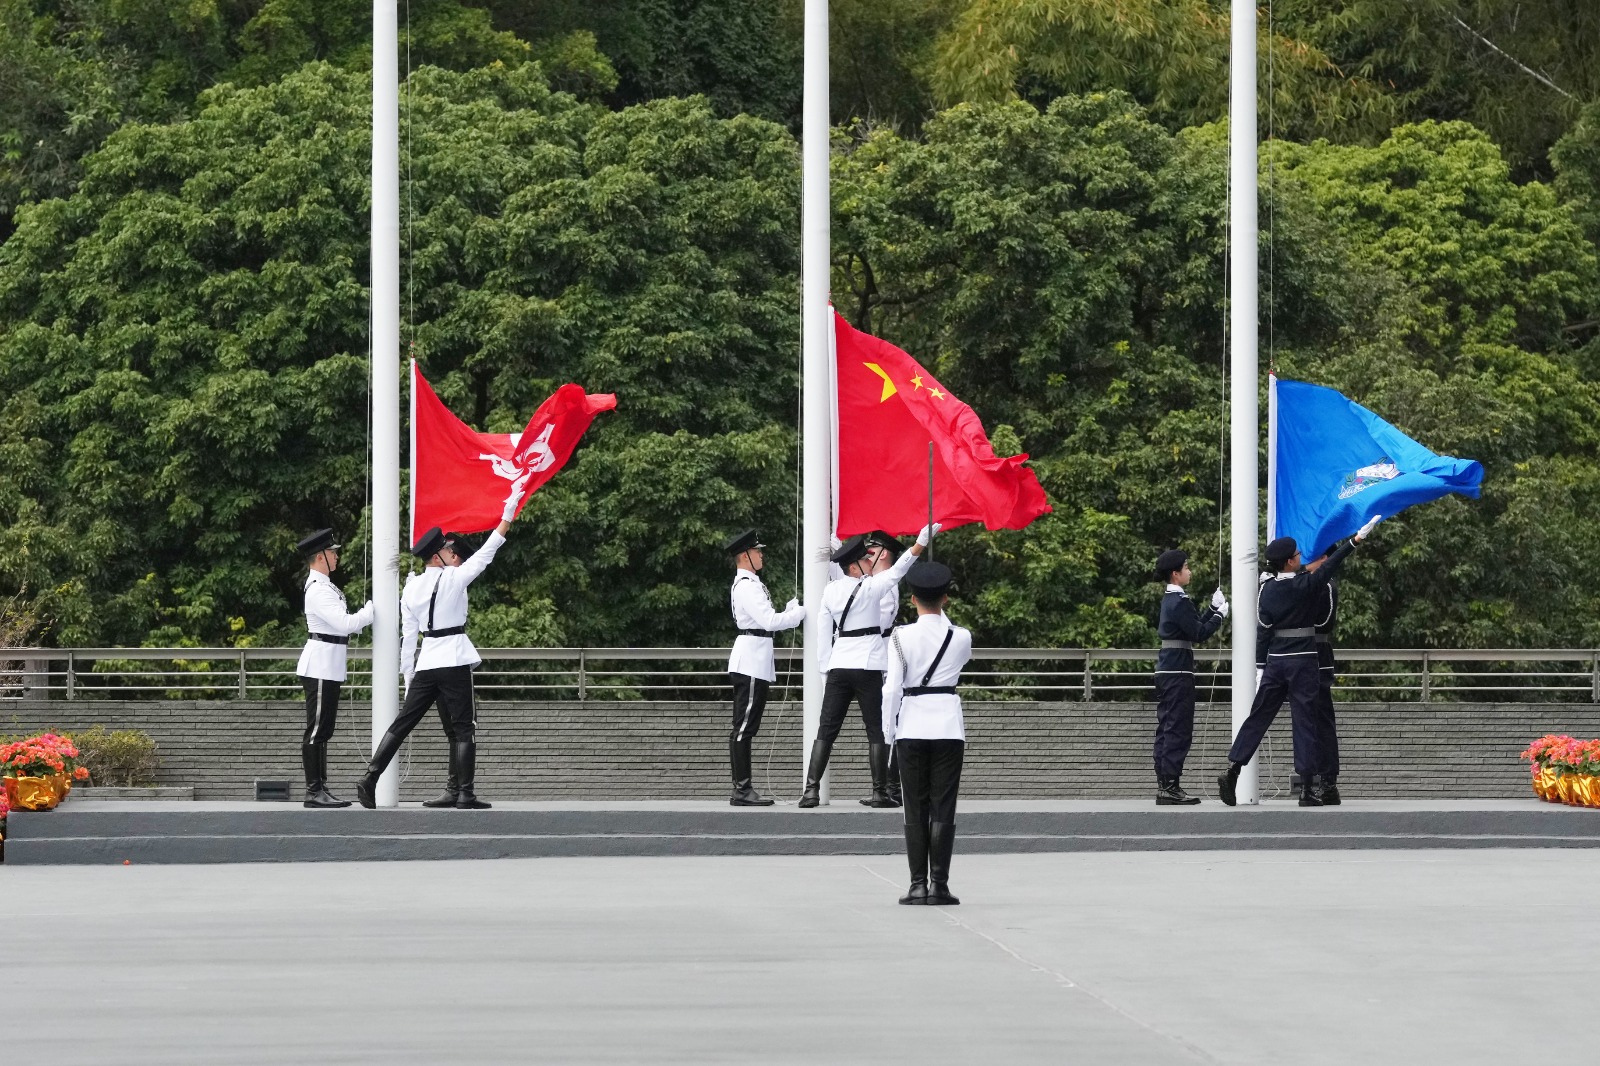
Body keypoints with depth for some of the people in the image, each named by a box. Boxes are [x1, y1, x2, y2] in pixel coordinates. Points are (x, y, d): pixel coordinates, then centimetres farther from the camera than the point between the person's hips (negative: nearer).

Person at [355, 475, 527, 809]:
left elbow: (407, 637, 11)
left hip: (425, 664, 5)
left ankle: (370, 779, 1)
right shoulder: (454, 578, -7)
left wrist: (408, 678, 15)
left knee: (402, 723, 8)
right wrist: (508, 513, 1)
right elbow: (486, 552, -5)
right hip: (454, 662, -5)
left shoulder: (411, 588, 9)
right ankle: (465, 793, -4)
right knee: (463, 729, -1)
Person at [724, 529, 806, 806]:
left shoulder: (751, 584, 20)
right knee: (744, 727, -9)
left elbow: (768, 620, 22)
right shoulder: (746, 586, -13)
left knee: (746, 728, 10)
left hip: (755, 665, 11)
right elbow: (769, 621, -20)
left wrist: (794, 607, 11)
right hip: (750, 665, -11)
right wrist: (801, 612, -8)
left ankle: (743, 789, 12)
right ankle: (742, 790, -10)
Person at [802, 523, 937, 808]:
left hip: (838, 666, 5)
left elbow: (824, 631, 10)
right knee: (876, 729, 1)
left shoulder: (830, 591, 7)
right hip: (868, 667, -5)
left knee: (827, 728, 4)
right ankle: (879, 791, -2)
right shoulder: (870, 587, -9)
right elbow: (897, 571, -16)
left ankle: (811, 789, -3)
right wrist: (920, 543, -20)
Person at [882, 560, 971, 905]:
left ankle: (918, 885, 3)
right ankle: (939, 885, -3)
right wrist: (942, 617, 25)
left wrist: (888, 732, 1)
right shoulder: (961, 637, -1)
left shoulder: (901, 637, -6)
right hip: (948, 727, 1)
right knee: (943, 808, 1)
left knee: (915, 809, 5)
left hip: (911, 726, -1)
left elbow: (891, 688, -8)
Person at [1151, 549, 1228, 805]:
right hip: (1178, 671, -10)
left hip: (1166, 671, 10)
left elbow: (1194, 627, 20)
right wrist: (1219, 615, -3)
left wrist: (1213, 609, 19)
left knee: (1166, 728, 10)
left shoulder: (1171, 600, 16)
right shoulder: (1179, 602, -14)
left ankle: (1164, 785, 11)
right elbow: (1199, 634, -16)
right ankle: (1170, 786, -10)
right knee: (1178, 729, -8)